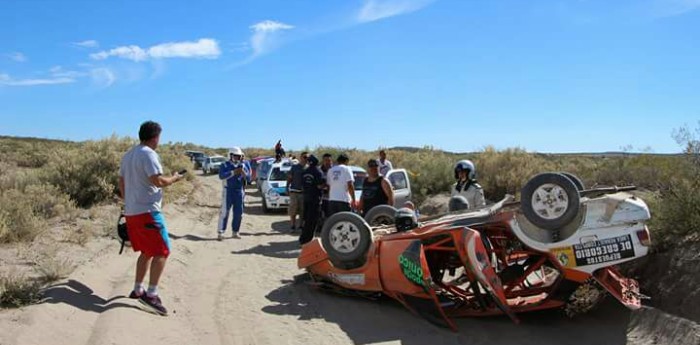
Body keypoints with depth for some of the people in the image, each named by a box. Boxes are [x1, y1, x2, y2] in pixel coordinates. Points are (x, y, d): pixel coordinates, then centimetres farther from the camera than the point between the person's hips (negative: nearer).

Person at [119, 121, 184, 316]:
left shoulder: (128, 155, 16)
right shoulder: (148, 154, -13)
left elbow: (121, 182, 21)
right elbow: (157, 181, -22)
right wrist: (174, 179, -4)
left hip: (131, 212, 10)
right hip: (147, 211, -10)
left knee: (146, 252, 19)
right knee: (162, 252, -7)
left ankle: (137, 290, 22)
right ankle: (151, 294, -11)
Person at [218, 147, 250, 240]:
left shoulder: (242, 165, 8)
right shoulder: (225, 165, -3)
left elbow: (248, 177, 0)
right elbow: (221, 176, -20)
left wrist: (243, 173, -21)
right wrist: (233, 172, -28)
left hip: (239, 191, 4)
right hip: (228, 191, -4)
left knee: (238, 213, 6)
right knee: (224, 212, -8)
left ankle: (235, 232, 16)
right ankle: (221, 233, -7)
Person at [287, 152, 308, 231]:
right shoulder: (295, 166, 3)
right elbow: (289, 178, 5)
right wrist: (287, 187, -2)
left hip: (304, 191, 2)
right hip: (294, 191, -2)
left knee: (303, 210, 4)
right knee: (293, 209, -3)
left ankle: (301, 225, 14)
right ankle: (292, 225, 5)